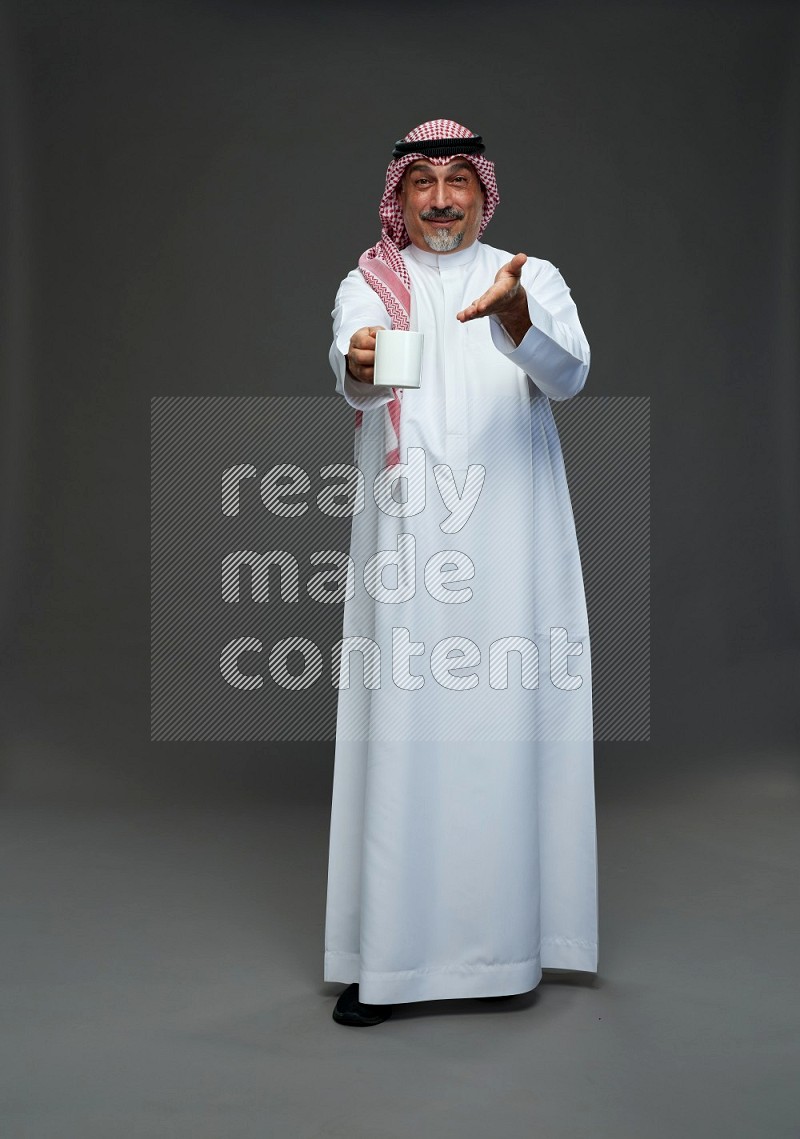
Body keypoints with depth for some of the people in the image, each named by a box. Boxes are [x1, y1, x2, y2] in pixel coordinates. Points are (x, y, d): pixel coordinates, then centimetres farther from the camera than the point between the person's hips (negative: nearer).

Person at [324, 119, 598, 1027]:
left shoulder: (533, 278, 12)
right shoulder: (367, 286, 11)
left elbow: (568, 375, -8)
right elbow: (348, 369, -11)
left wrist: (512, 319, -29)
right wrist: (360, 368, -35)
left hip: (510, 539, 1)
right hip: (406, 536, 0)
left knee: (506, 728, 0)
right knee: (400, 731, -4)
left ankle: (503, 941, 14)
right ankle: (387, 954, 5)